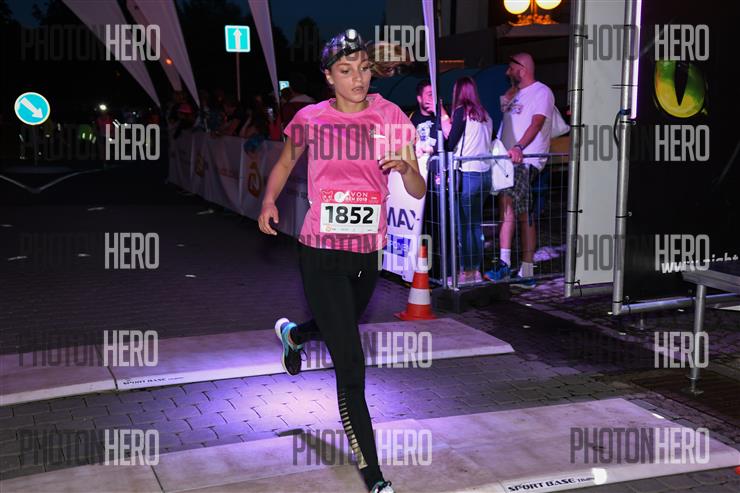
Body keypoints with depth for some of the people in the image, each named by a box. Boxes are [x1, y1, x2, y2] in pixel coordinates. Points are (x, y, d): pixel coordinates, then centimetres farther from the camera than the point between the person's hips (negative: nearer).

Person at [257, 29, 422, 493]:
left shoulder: (393, 118, -2)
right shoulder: (310, 120, -5)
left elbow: (419, 191, -2)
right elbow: (285, 163, 15)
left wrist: (405, 167, -22)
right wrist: (270, 200, 1)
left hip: (368, 254, 4)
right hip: (321, 252, -4)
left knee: (342, 329, 30)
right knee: (352, 367, -7)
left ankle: (293, 333, 66)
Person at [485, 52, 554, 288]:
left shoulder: (541, 92, -4)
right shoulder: (514, 94, 24)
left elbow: (537, 123, -20)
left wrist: (519, 147, -32)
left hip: (527, 161, -8)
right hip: (509, 162, 8)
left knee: (506, 199, -27)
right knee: (524, 216, 7)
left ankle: (504, 263, -31)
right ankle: (526, 274, 9)